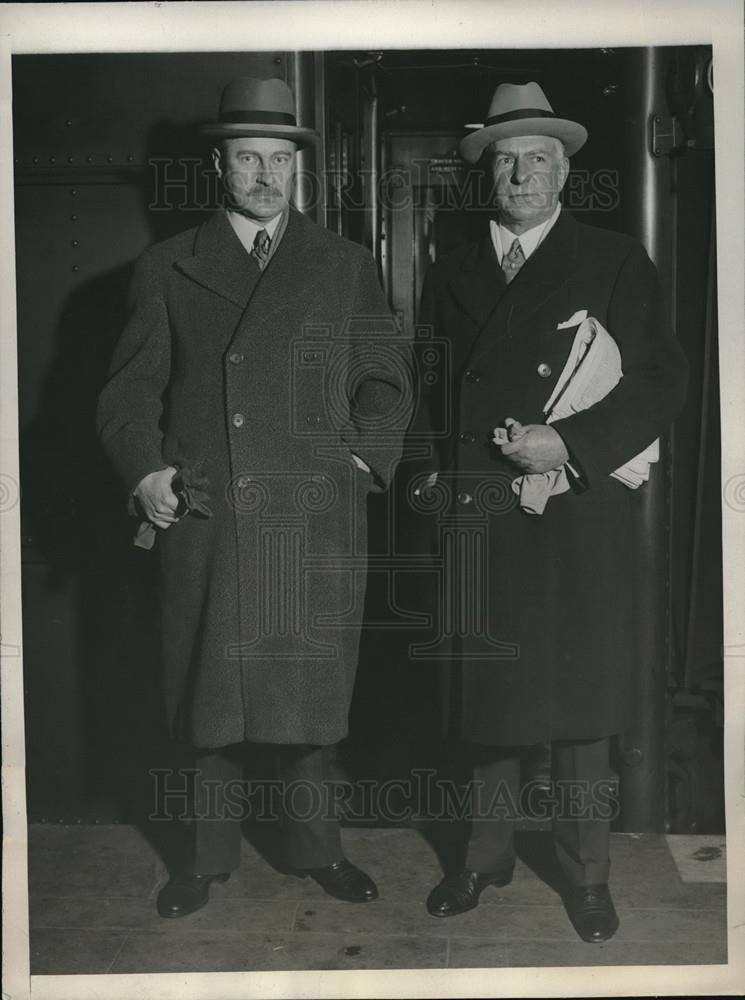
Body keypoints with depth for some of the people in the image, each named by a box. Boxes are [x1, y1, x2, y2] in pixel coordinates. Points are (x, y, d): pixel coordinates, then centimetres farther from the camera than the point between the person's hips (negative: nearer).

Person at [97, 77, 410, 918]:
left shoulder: (344, 266, 12)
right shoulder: (166, 268, 11)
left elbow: (385, 383, 12)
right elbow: (130, 390, 9)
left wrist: (365, 460, -3)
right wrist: (143, 470, -7)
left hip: (315, 521, 0)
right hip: (203, 519, 0)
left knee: (308, 687, 6)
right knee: (210, 689, 7)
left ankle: (314, 845, 23)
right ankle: (209, 855, 22)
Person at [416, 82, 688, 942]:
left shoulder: (614, 263, 3)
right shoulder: (450, 275, 13)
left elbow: (662, 382, -4)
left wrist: (569, 444, -15)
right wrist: (437, 470, 1)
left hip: (575, 523, -3)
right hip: (475, 521, 3)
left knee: (578, 705, 5)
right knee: (485, 696, 11)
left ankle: (586, 875, 22)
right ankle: (487, 854, 29)